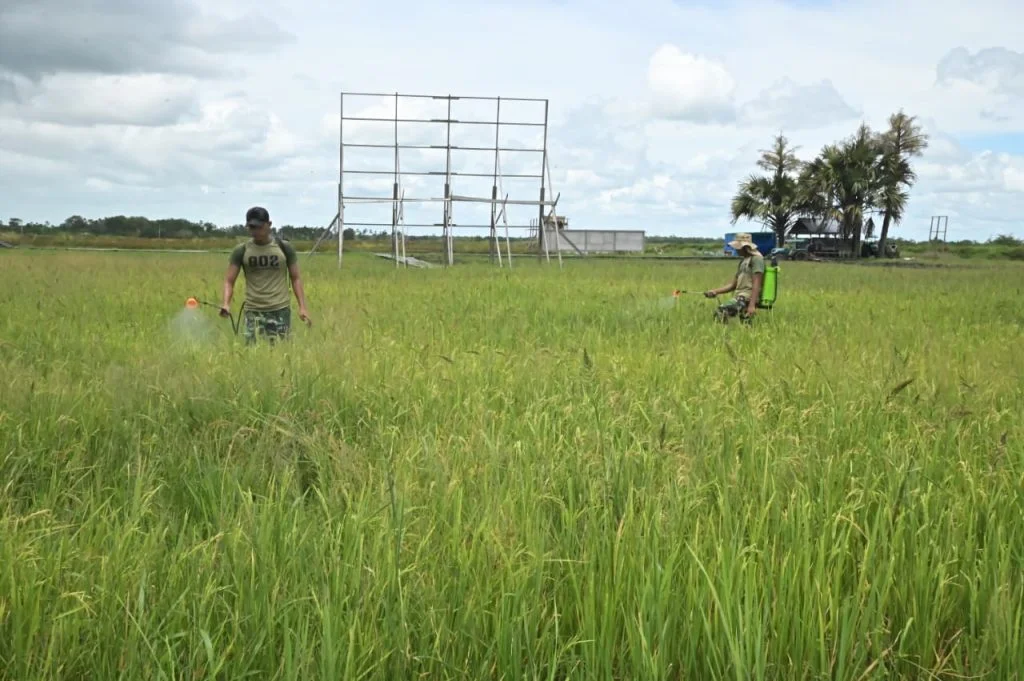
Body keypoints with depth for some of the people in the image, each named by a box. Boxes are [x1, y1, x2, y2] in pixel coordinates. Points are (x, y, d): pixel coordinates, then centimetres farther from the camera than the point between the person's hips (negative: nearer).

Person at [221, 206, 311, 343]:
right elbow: (229, 281, 3)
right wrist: (226, 304, -15)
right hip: (253, 311, 1)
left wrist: (302, 306, -3)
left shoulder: (284, 248, 2)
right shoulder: (241, 251, 3)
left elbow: (295, 278, 7)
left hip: (280, 310, -1)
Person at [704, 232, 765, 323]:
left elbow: (756, 284, -16)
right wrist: (715, 291, 10)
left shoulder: (756, 258, -6)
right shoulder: (743, 261, 22)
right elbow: (733, 284, 23)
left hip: (747, 298, -10)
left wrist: (752, 305, -25)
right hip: (740, 297, 10)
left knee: (721, 311, -25)